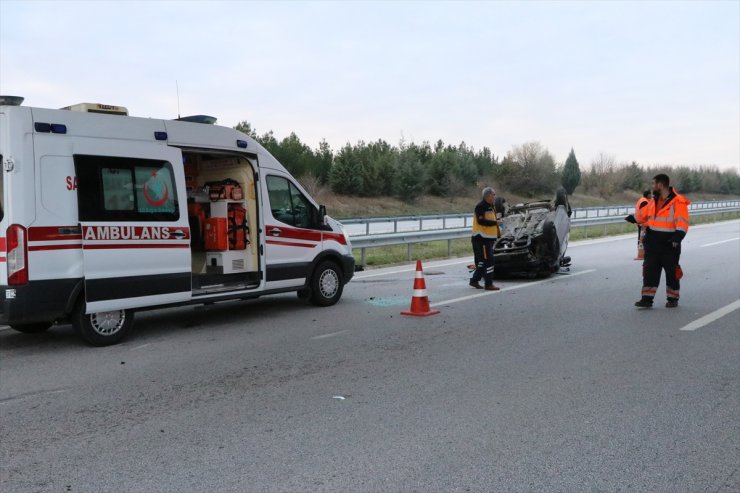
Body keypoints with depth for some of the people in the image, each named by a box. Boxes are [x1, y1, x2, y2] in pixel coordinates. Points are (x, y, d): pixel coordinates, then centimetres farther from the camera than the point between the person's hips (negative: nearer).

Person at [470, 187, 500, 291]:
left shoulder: (491, 206, 18)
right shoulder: (481, 206, -12)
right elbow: (481, 221, -23)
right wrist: (495, 223, -22)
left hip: (489, 238, 10)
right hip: (481, 238, -10)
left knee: (482, 261, 13)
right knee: (488, 260, -10)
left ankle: (474, 280, 23)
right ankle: (488, 284, -7)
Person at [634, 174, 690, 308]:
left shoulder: (678, 202, -12)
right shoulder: (653, 201, 10)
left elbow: (682, 223, -21)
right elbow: (641, 214, 26)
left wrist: (677, 237, -32)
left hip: (669, 244, -6)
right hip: (653, 243, 6)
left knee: (672, 272, 7)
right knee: (650, 271, 2)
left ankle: (673, 298, 21)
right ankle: (647, 299, 5)